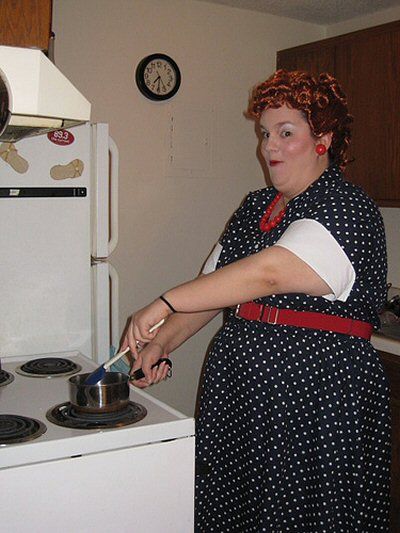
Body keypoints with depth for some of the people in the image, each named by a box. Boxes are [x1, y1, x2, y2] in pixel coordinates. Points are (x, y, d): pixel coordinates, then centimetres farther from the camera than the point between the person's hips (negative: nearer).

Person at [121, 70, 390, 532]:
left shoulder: (346, 207, -11)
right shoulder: (255, 206, 14)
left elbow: (268, 272, -25)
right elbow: (214, 286, 15)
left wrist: (165, 304, -23)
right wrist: (162, 342, 2)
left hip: (317, 395, -7)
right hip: (239, 390, 7)